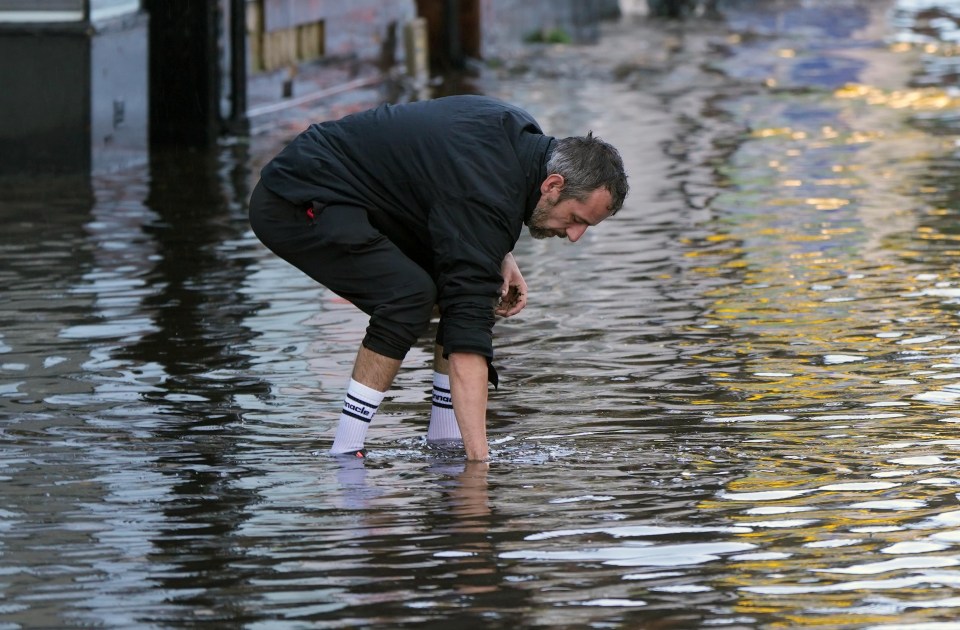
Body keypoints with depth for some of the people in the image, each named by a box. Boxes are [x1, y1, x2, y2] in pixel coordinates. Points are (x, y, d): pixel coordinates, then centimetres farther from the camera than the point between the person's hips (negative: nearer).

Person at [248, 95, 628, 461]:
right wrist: (479, 458, -37)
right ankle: (345, 455, -19)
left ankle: (443, 438, 8)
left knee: (462, 279, 4)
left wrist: (500, 258, 1)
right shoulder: (486, 195, -29)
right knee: (410, 295, -26)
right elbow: (467, 340, -33)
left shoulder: (520, 135, -2)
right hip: (295, 204, -10)